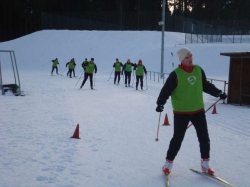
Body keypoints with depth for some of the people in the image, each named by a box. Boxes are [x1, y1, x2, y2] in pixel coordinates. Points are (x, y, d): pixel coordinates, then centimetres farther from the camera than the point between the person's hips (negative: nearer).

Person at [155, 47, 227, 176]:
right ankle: (168, 163, 17)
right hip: (181, 112, -5)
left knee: (204, 138, 7)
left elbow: (206, 85, 16)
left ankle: (205, 164, 23)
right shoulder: (176, 74, -14)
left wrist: (218, 93, 15)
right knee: (178, 138, 0)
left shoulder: (198, 70, 2)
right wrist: (160, 103, -24)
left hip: (198, 110, 5)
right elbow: (166, 90, -12)